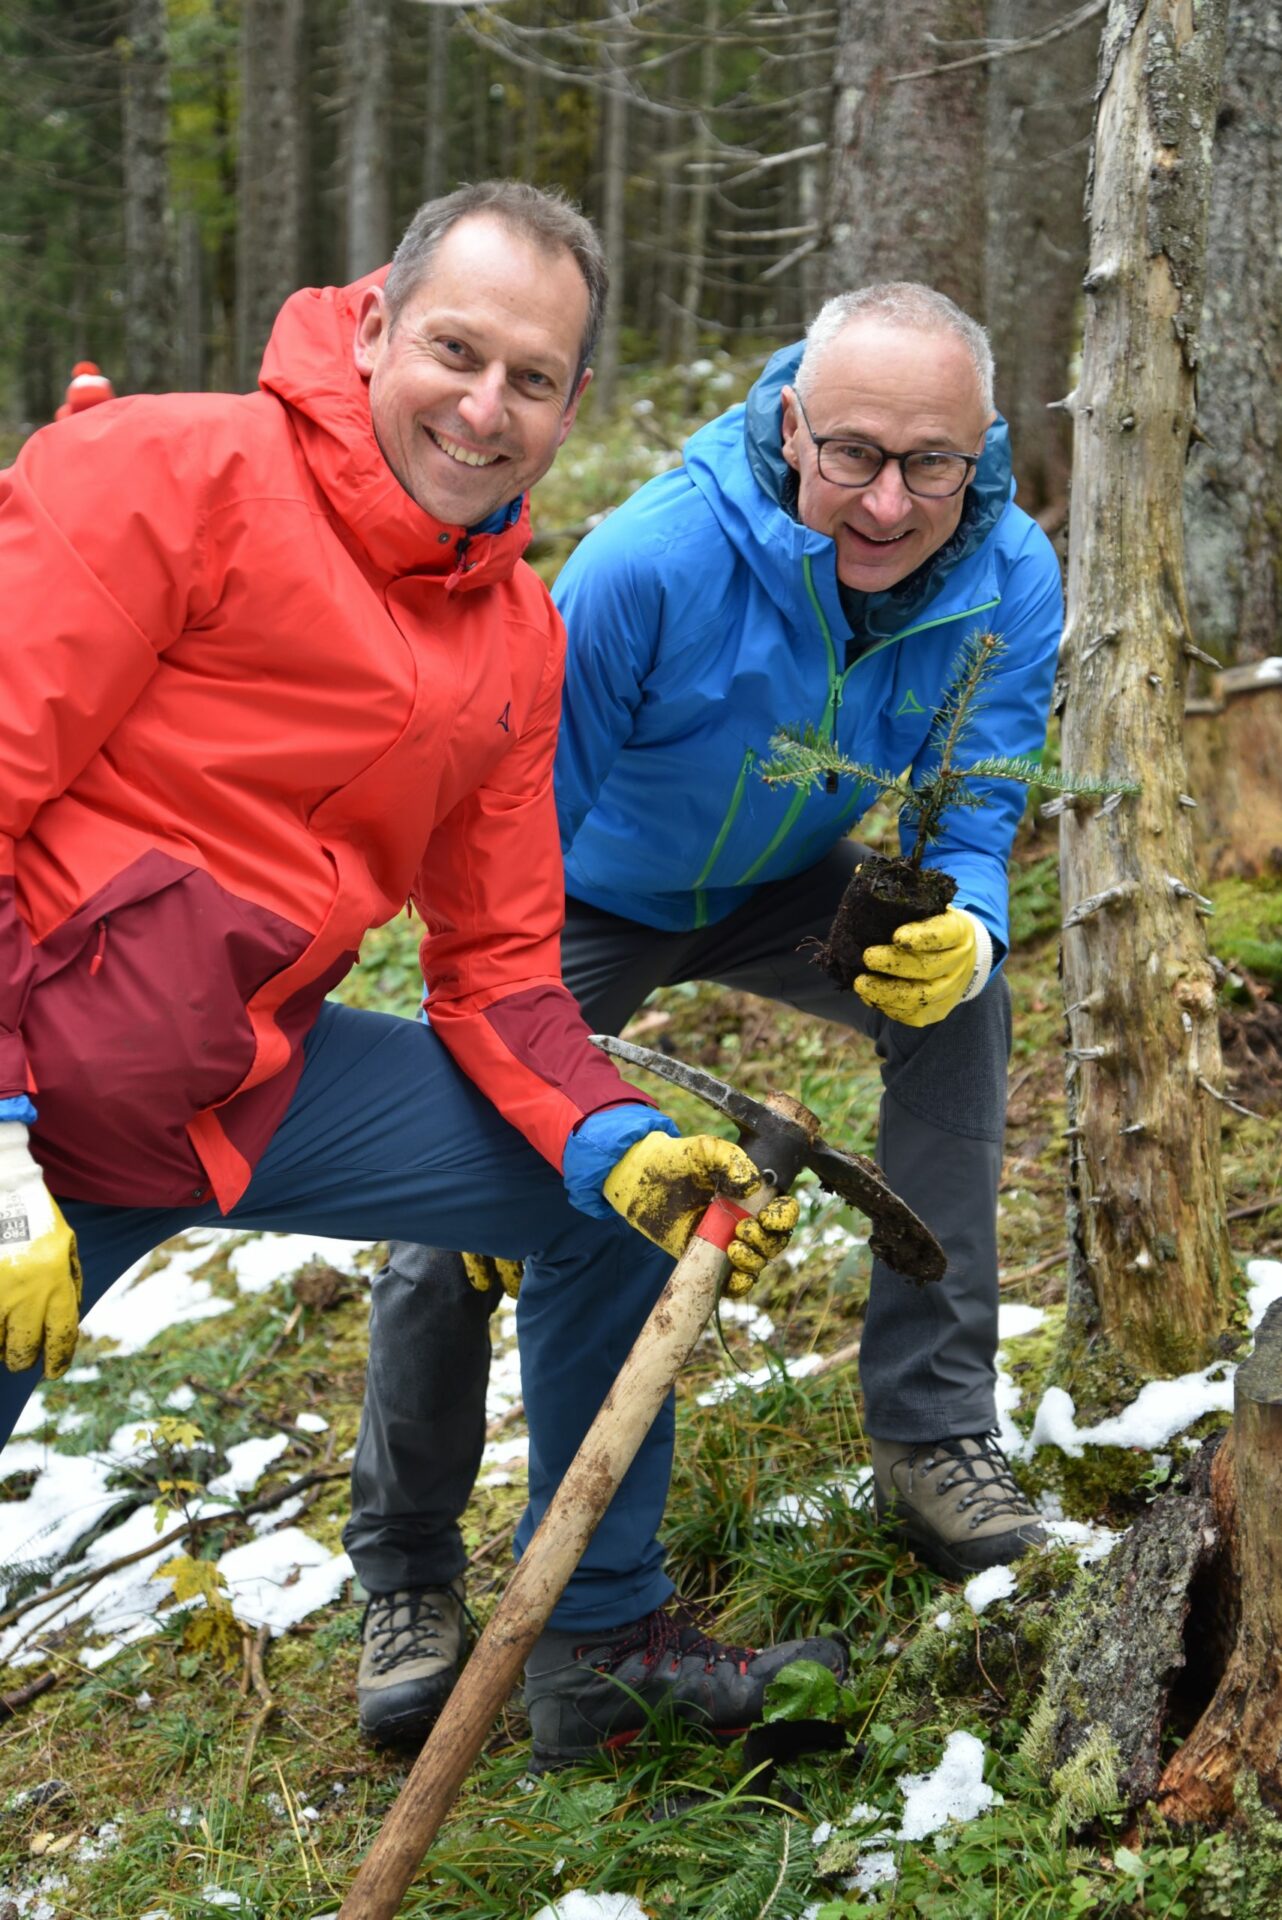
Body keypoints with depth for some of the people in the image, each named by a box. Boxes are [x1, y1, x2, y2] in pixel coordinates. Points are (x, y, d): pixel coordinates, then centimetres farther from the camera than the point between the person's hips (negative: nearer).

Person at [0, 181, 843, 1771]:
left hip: (254, 1072, 7)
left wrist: (613, 1146, -7)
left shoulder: (520, 635, 9)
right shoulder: (165, 475, -13)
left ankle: (602, 1644, 24)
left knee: (631, 1194, 9)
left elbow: (498, 967, 12)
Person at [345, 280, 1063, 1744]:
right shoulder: (649, 568, -37)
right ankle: (408, 1575, 9)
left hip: (779, 889, 3)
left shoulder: (1010, 583, -25)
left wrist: (961, 935, -45)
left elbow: (970, 837, -19)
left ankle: (931, 1430, -9)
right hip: (584, 904, -3)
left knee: (959, 997, -24)